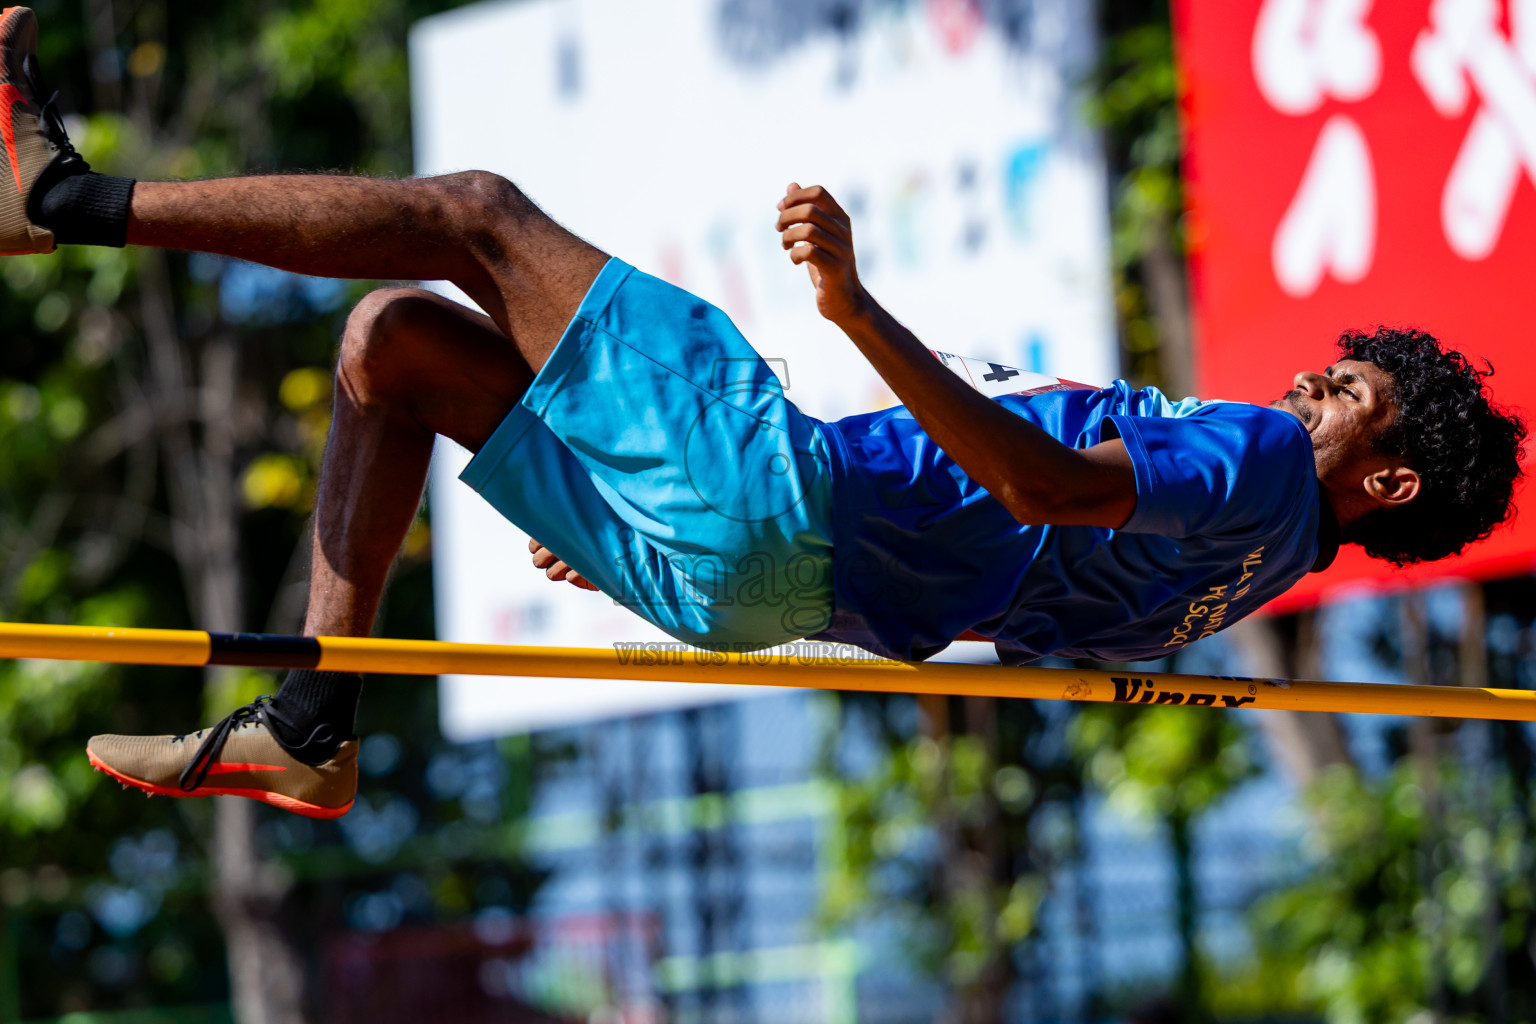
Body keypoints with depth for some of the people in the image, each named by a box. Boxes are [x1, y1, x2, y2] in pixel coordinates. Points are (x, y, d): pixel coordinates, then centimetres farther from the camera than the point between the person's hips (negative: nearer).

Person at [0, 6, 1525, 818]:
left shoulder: (1260, 465, -6)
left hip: (764, 484, -9)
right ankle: (305, 731, 4)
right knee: (392, 338, 13)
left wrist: (859, 309, -35)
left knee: (475, 214, -7)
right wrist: (640, 547, 29)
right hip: (749, 576, 9)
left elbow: (1038, 484, -26)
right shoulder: (1194, 575, 21)